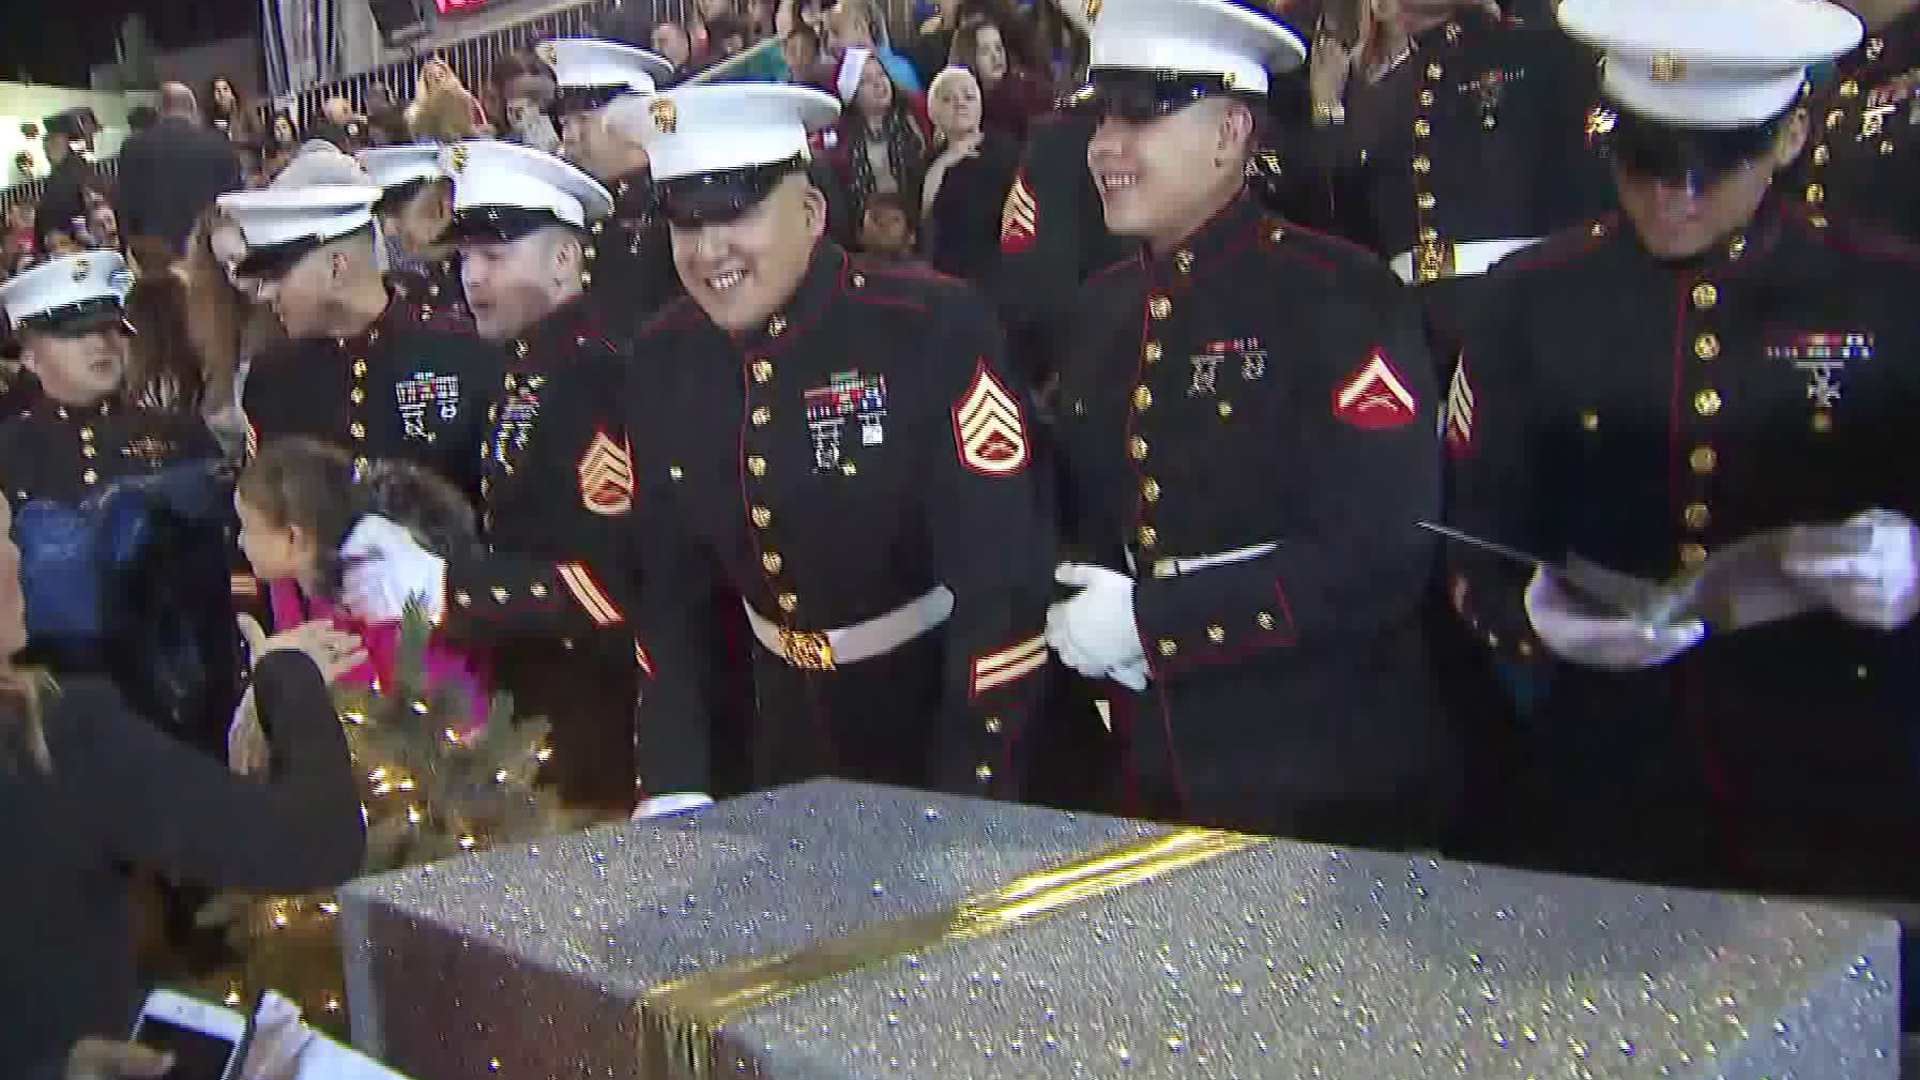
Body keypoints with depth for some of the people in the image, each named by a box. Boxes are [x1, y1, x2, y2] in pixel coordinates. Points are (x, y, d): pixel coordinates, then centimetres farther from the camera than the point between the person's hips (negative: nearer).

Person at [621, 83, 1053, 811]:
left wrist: (970, 800, -25)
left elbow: (1002, 573, -24)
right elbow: (664, 582, 0)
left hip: (942, 713, -4)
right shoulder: (665, 360, -6)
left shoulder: (934, 328, -21)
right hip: (787, 730, 5)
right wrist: (672, 790, -6)